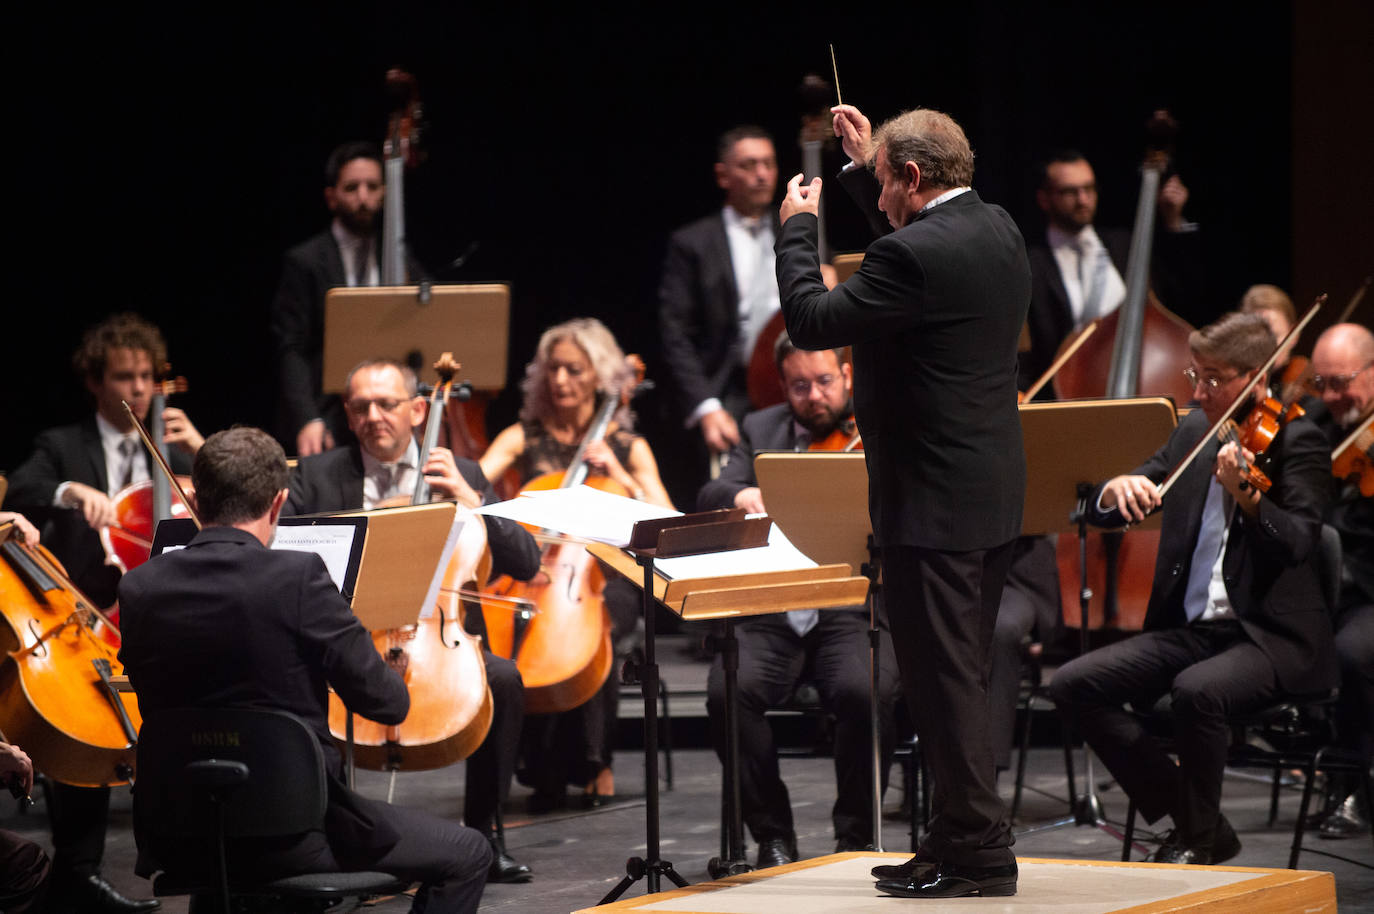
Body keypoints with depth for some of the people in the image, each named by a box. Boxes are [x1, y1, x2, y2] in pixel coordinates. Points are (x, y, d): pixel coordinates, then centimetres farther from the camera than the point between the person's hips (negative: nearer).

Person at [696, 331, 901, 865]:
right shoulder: (761, 431, 16)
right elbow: (707, 500, 4)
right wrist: (740, 495, -18)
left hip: (853, 613, -2)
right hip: (770, 616, 2)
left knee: (864, 692, -32)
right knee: (730, 690, -27)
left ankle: (856, 837, -12)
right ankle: (773, 836, -10)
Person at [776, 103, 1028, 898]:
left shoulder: (915, 255, -21)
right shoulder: (998, 230, 8)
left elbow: (811, 320, -15)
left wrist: (798, 227, -1)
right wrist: (866, 164, 28)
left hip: (935, 504, -10)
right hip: (994, 496, 10)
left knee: (944, 680, -4)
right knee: (962, 678, 16)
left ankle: (979, 854, -1)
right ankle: (961, 841, 22)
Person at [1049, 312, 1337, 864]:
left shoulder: (1296, 441, -6)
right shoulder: (1195, 432, 13)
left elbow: (1300, 543, -23)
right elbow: (1103, 513, 13)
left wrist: (1248, 498, -42)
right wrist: (1118, 489, -11)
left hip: (1272, 637, -7)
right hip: (1190, 628, 7)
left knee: (1196, 691, -36)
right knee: (1073, 685, -11)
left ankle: (1199, 839, -12)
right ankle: (1190, 817, -2)